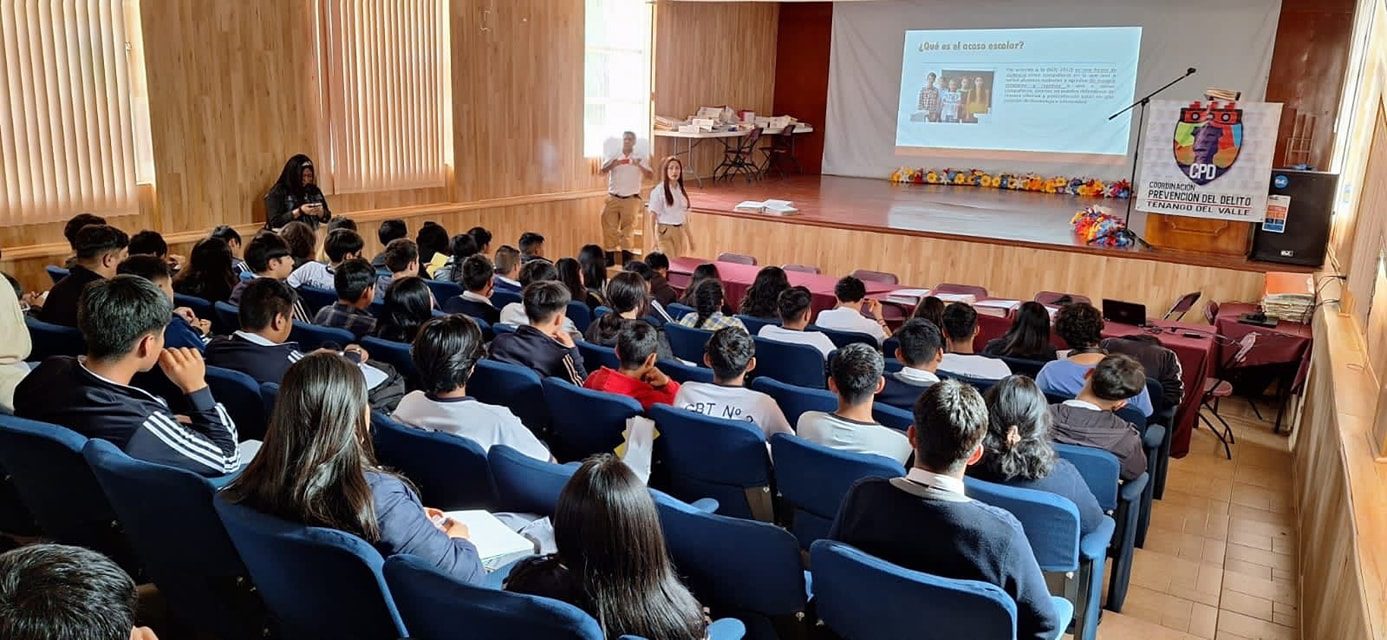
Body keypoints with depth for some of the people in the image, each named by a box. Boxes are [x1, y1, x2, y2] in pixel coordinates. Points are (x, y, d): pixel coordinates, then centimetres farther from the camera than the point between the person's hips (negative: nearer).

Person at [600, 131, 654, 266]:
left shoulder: (640, 157, 5)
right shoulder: (614, 157, 8)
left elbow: (650, 175, -5)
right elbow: (602, 171, -3)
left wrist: (639, 166, -23)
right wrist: (614, 164, -22)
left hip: (631, 199, -2)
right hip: (613, 198, 2)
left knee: (628, 229, -5)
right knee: (609, 226, -2)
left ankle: (627, 258, -4)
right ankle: (610, 256, 5)